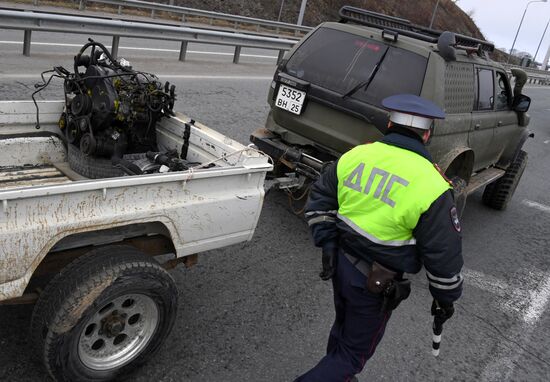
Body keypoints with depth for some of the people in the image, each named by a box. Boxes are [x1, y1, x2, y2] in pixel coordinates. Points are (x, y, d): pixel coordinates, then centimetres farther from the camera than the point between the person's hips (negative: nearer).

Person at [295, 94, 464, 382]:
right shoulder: (431, 186, -20)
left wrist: (328, 242, 7)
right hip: (376, 284, -5)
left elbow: (319, 200, 4)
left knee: (343, 328, 30)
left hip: (340, 264, 6)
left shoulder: (354, 155, -6)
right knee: (355, 352, 15)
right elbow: (444, 255, -13)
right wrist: (446, 299, 2)